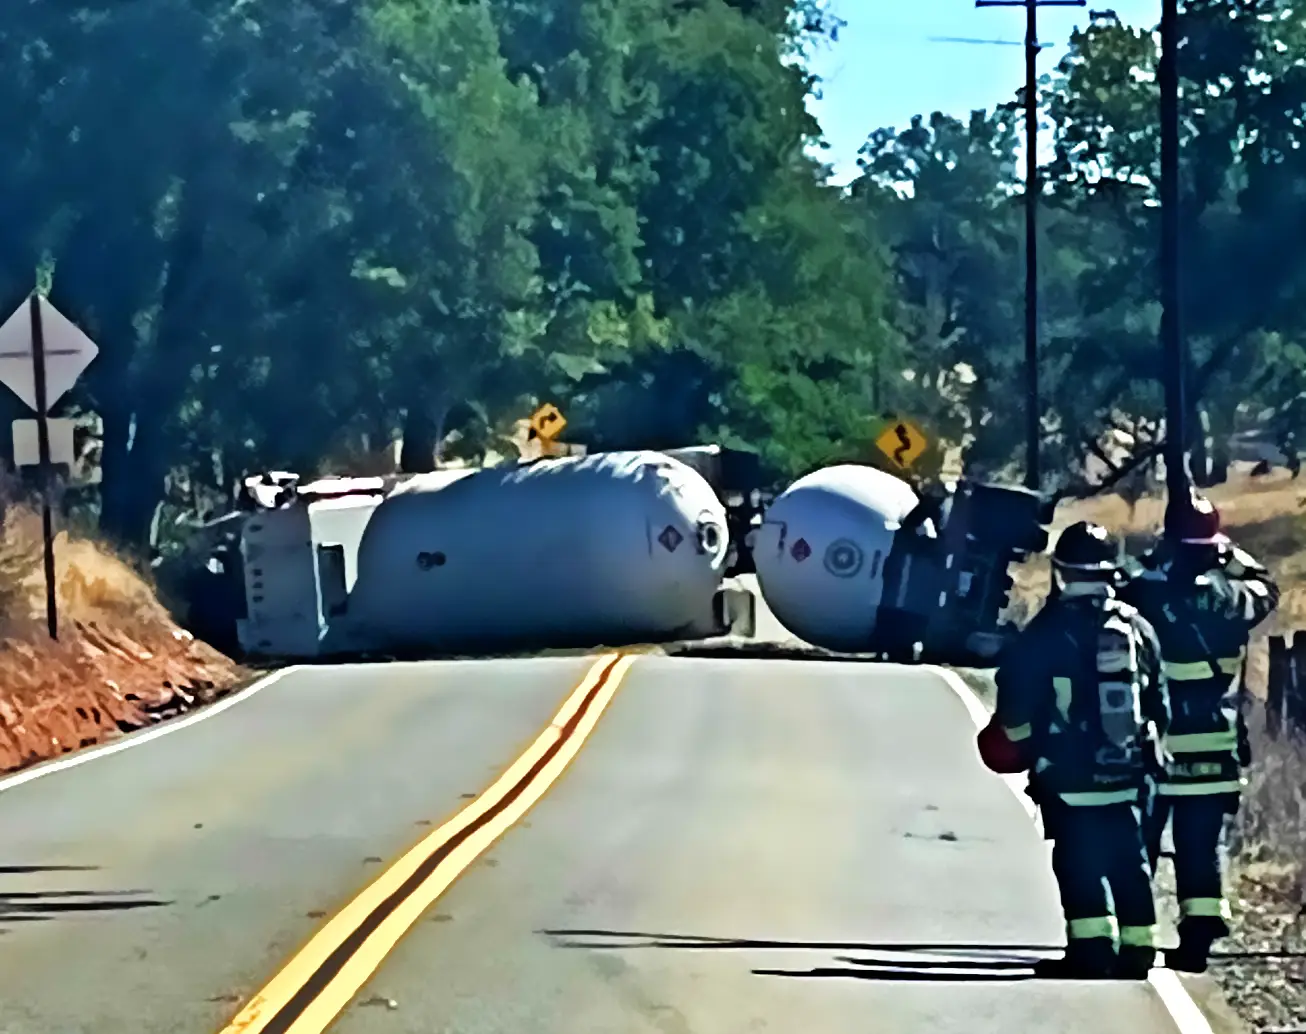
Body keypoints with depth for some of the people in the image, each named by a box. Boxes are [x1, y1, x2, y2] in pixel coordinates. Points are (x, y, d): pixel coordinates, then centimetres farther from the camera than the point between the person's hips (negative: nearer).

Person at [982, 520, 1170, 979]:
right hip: (1126, 771, 4)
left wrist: (1014, 742, 12)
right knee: (1129, 861, 11)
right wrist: (1147, 744, 26)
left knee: (1079, 862, -1)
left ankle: (1091, 949, -6)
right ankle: (1137, 950, 13)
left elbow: (1016, 702, -7)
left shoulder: (1046, 633, -10)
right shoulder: (1138, 629, 4)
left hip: (1067, 774, -4)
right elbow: (1158, 703, 12)